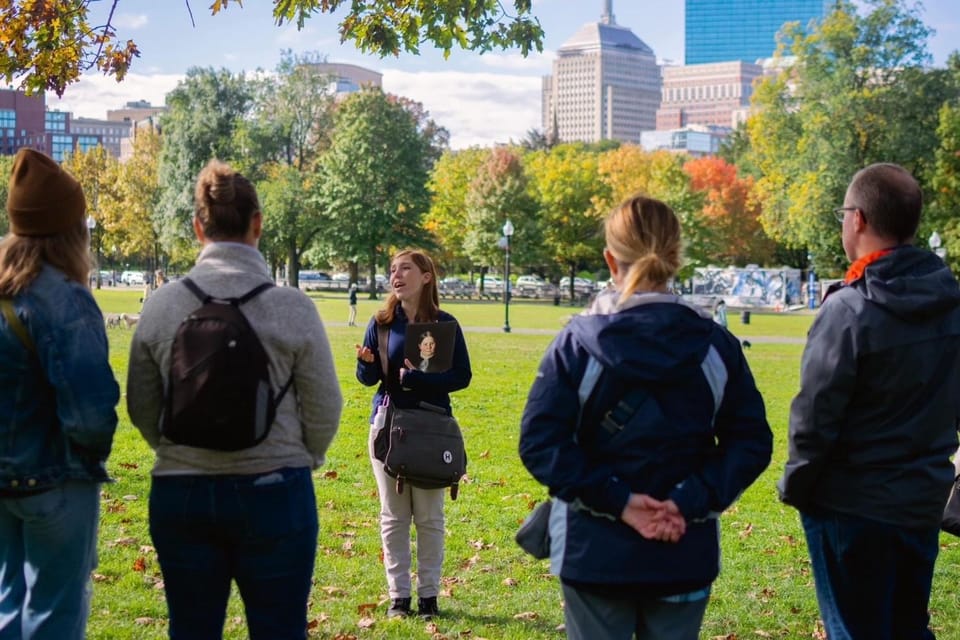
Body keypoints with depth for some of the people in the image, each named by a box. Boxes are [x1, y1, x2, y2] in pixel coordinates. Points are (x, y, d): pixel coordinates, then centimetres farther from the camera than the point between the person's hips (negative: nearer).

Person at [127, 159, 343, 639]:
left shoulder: (161, 305, -3)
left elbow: (142, 407, 5)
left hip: (179, 492, 3)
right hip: (273, 491, -2)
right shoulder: (292, 308, -10)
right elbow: (323, 408, -3)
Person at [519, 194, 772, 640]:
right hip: (685, 555, 2)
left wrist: (614, 499, -15)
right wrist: (692, 501, -11)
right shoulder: (716, 344, -3)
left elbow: (540, 441, -15)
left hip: (595, 552, -1)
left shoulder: (577, 341, -8)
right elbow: (750, 443, -5)